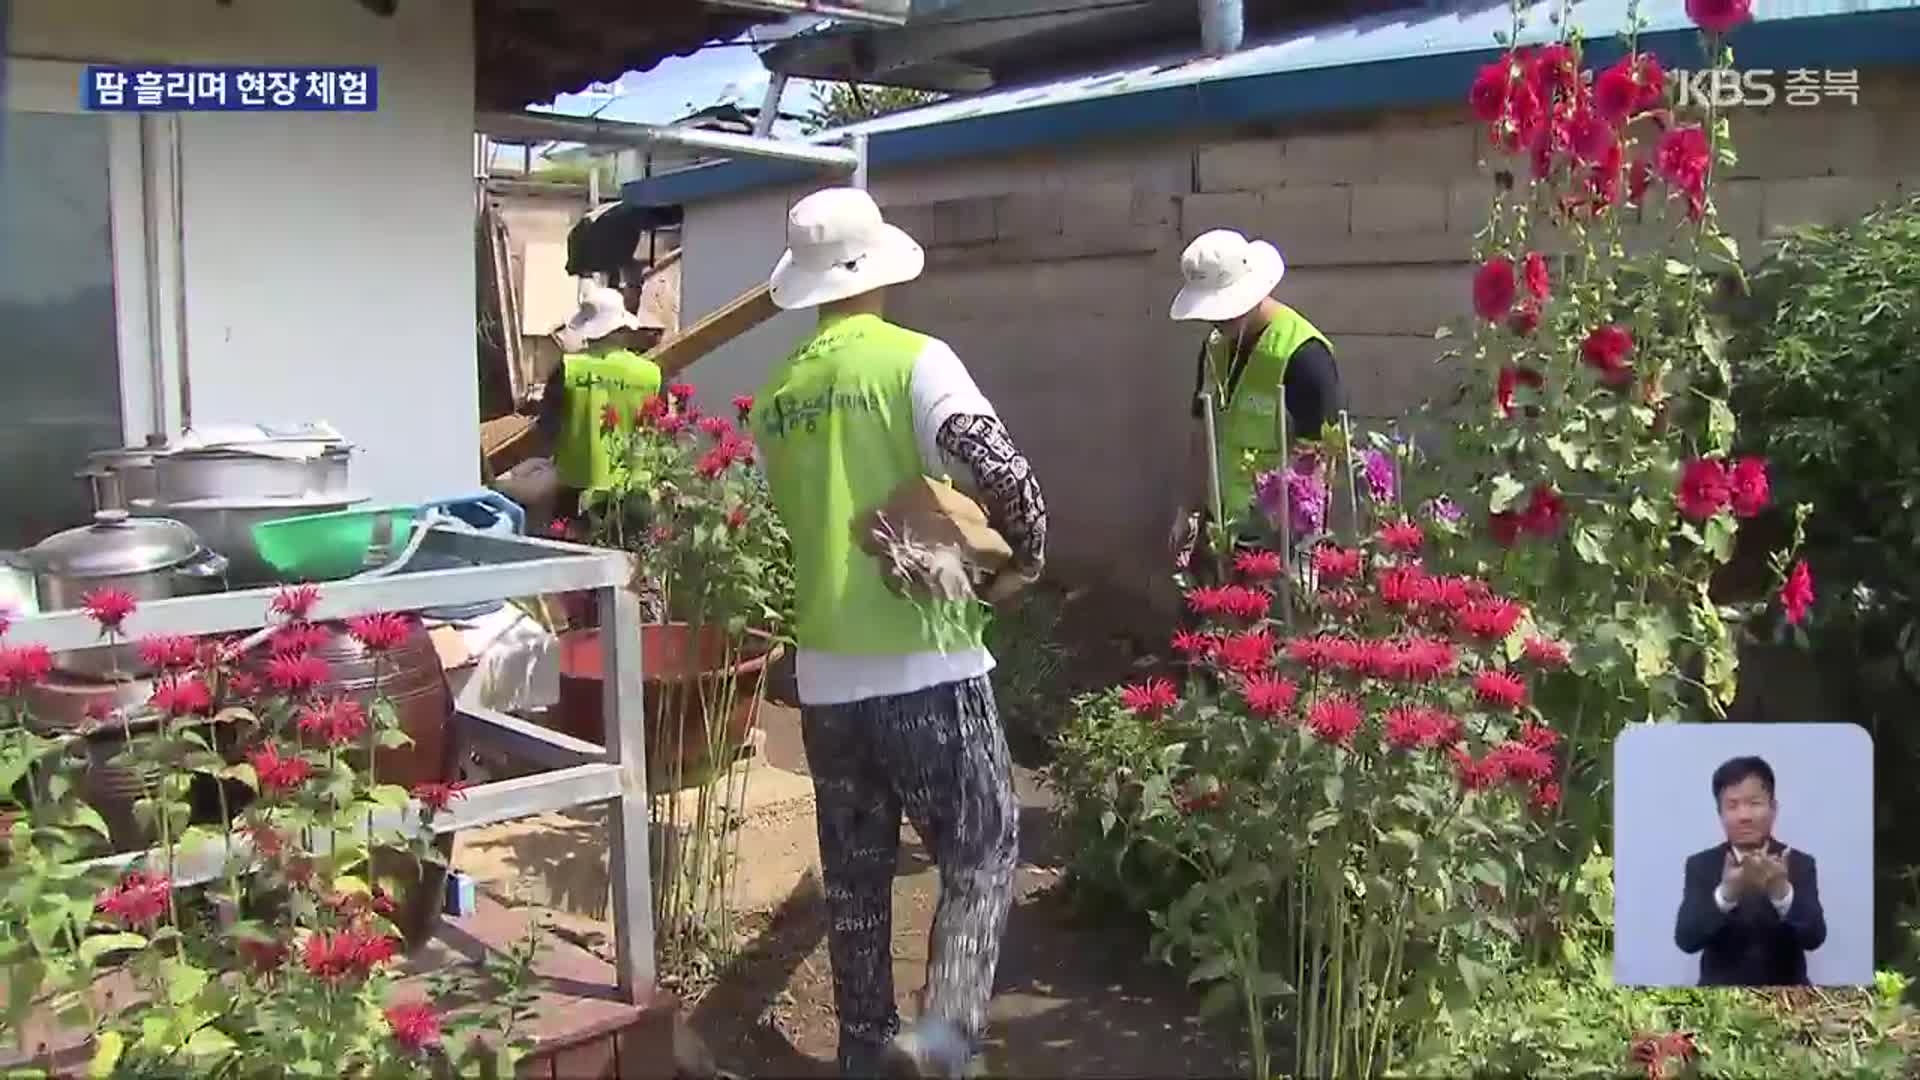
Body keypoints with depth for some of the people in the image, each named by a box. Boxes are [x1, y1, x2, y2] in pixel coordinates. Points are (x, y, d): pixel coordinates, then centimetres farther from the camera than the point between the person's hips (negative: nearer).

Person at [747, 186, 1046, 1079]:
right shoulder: (913, 360, -11)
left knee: (856, 872, 17)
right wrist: (1027, 555, -4)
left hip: (825, 671, 6)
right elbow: (1003, 474, -22)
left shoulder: (775, 396, 8)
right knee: (981, 854, 8)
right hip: (926, 665, -5)